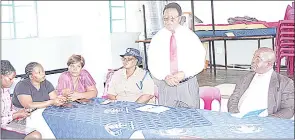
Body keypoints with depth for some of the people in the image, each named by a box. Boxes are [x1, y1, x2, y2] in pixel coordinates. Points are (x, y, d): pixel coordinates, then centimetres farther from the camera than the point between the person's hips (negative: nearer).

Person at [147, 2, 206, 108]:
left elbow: (199, 61, -4)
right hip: (165, 85, 1)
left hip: (188, 84, 0)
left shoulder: (190, 36, 1)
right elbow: (152, 64, -1)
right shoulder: (157, 38, 3)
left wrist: (184, 74, -18)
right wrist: (165, 77, -17)